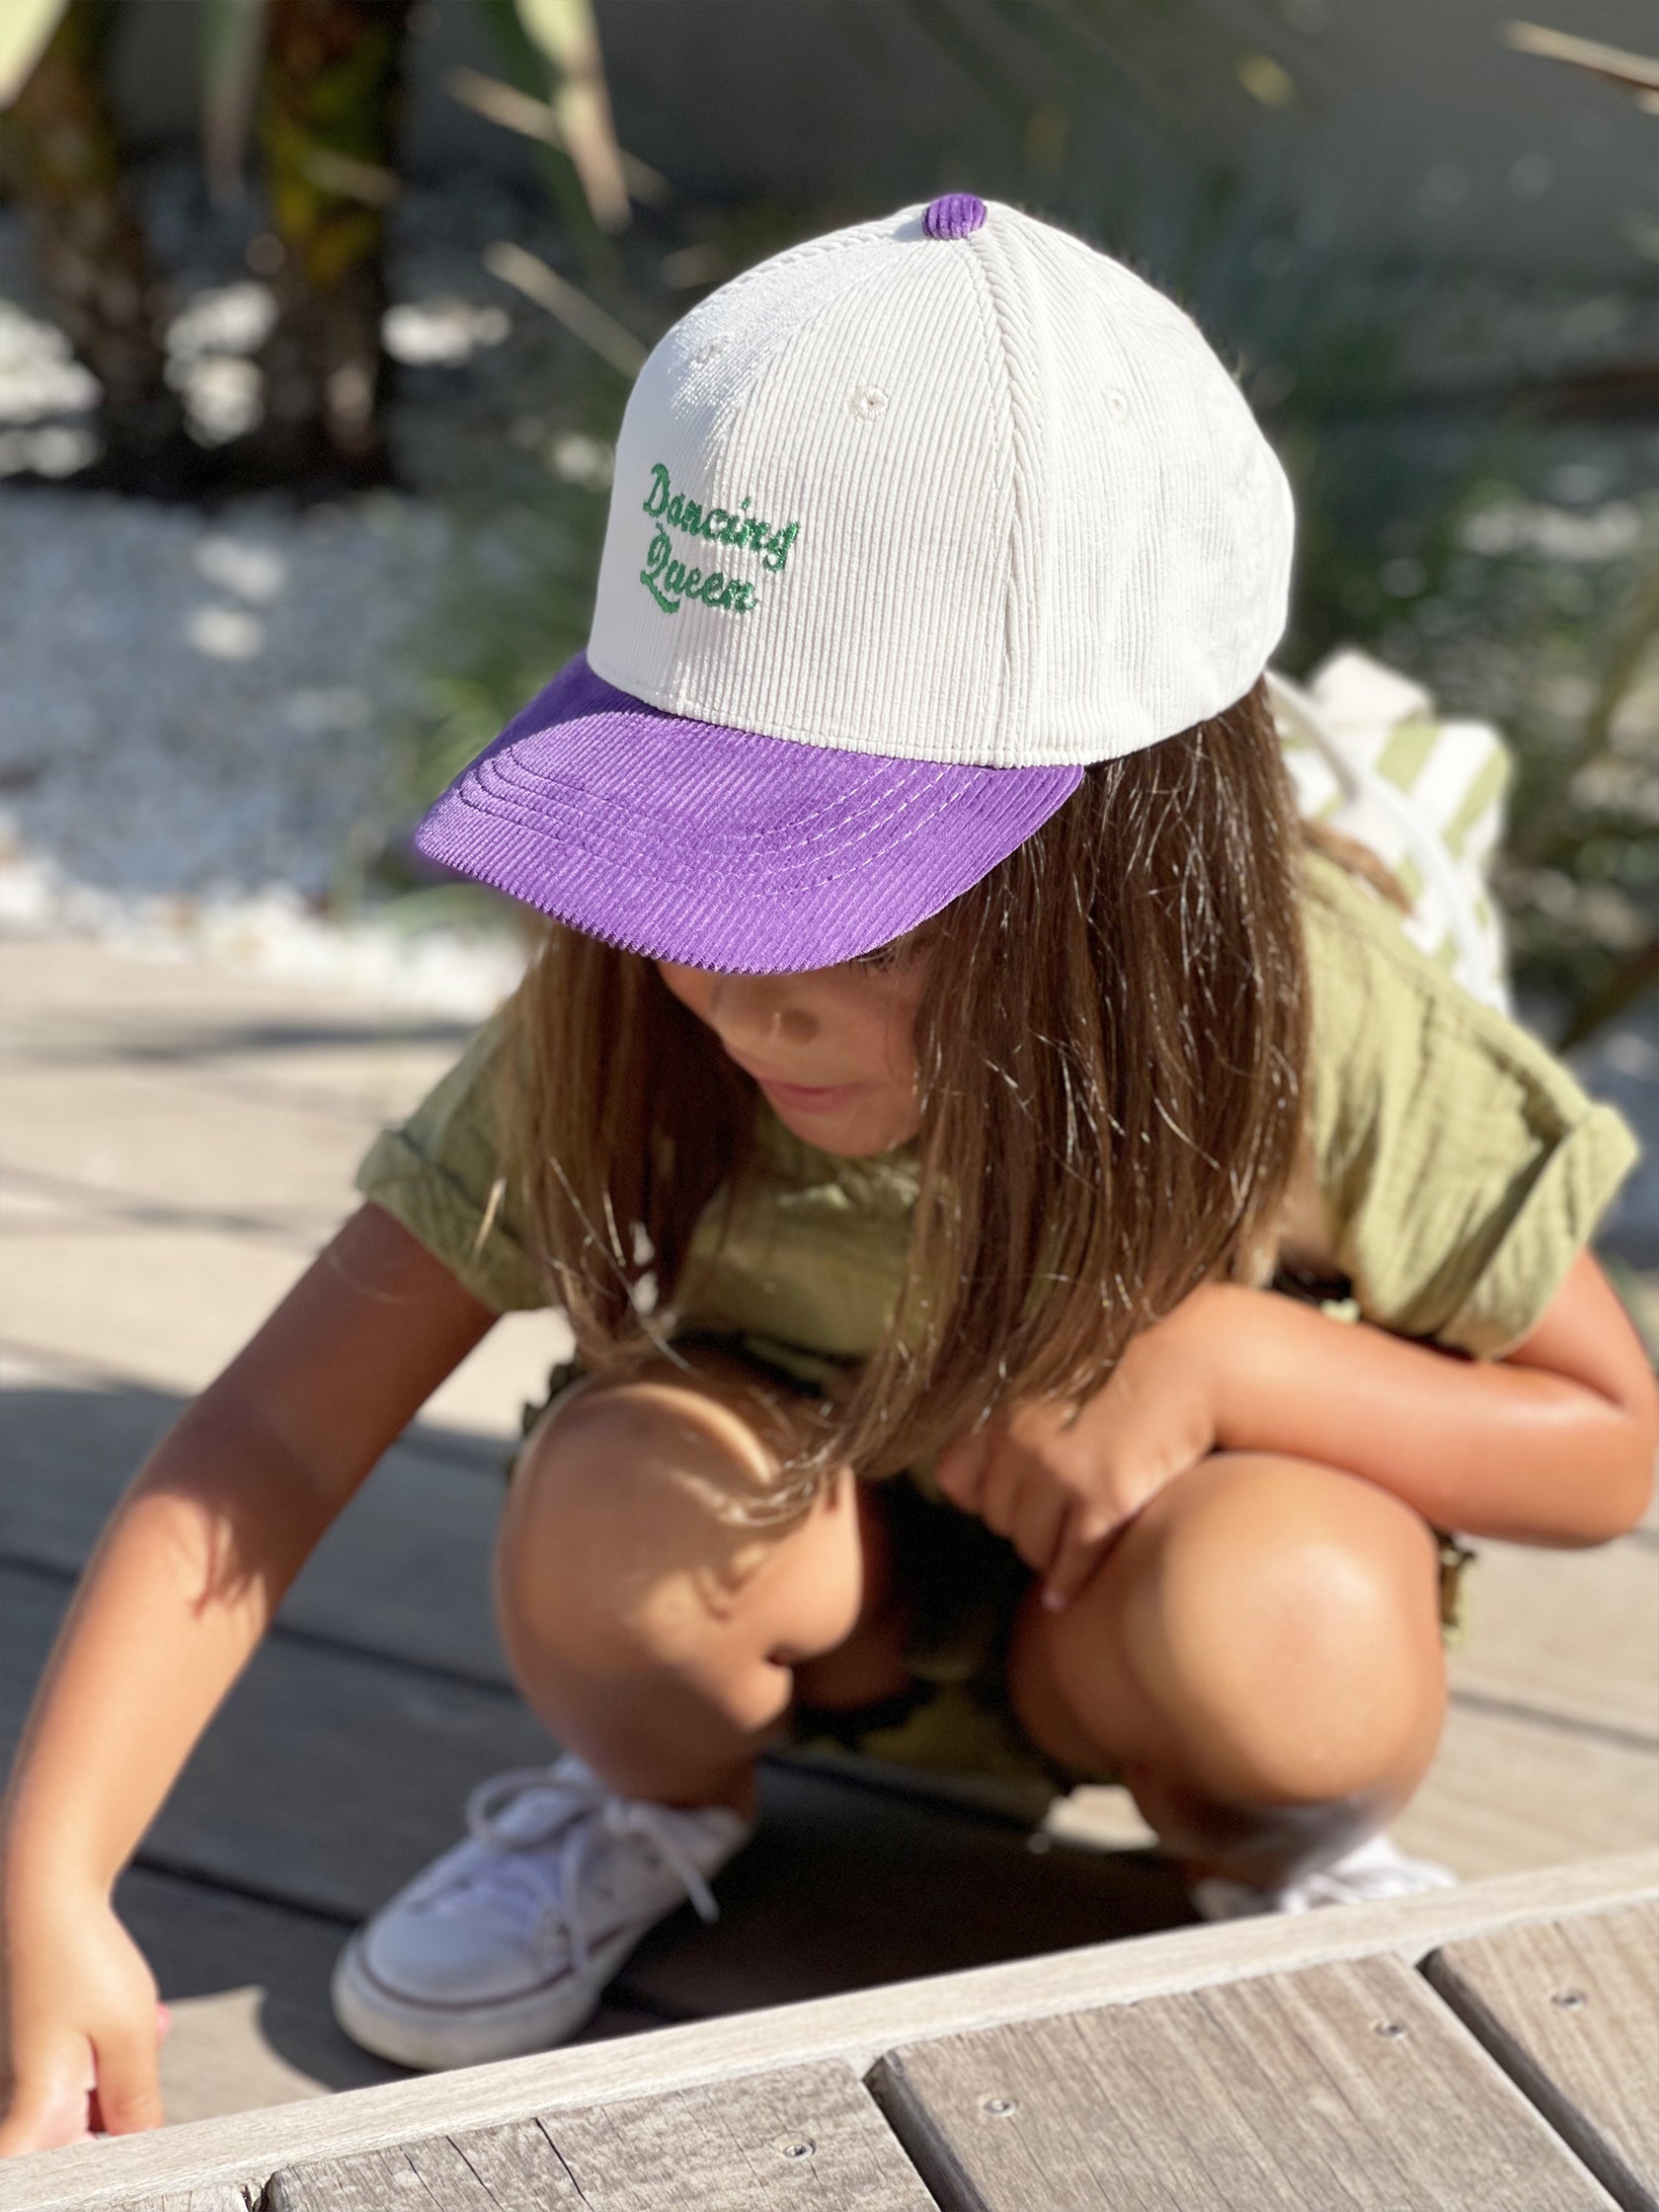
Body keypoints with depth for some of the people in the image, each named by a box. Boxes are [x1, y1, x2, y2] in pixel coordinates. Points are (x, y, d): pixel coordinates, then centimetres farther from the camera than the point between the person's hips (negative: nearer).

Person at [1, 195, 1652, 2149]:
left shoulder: (1310, 1018, -28)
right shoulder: (627, 1022, -26)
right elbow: (270, 1442, -25)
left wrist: (1226, 1347, -30)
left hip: (1127, 1613, -1)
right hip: (812, 1585, 1)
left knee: (1292, 1610, -35)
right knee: (630, 1495, -32)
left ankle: (1272, 1848, 2)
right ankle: (656, 1796, 4)